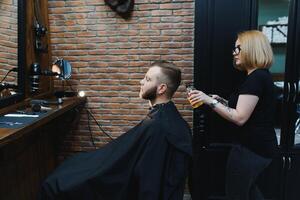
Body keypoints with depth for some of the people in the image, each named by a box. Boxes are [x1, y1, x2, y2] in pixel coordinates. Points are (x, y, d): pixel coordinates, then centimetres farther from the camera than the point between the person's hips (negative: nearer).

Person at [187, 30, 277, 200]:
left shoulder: (255, 78, -22)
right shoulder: (262, 76, 11)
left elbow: (240, 118, -25)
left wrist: (209, 101, -23)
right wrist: (222, 101, 7)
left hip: (252, 147, -10)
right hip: (261, 146, 10)